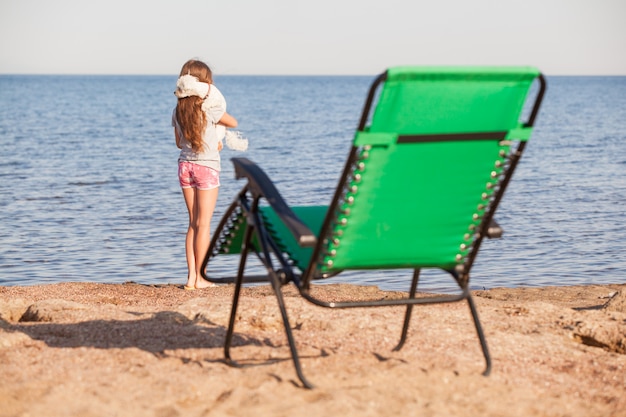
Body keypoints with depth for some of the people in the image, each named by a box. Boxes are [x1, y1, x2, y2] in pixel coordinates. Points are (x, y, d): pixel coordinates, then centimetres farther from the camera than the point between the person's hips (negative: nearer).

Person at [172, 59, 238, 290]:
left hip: (185, 165, 5)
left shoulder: (177, 112, 2)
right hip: (207, 166, -5)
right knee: (204, 223, 1)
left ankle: (191, 276, 10)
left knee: (193, 222, 12)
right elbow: (233, 123, 4)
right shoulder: (210, 110, -13)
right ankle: (200, 278, 3)